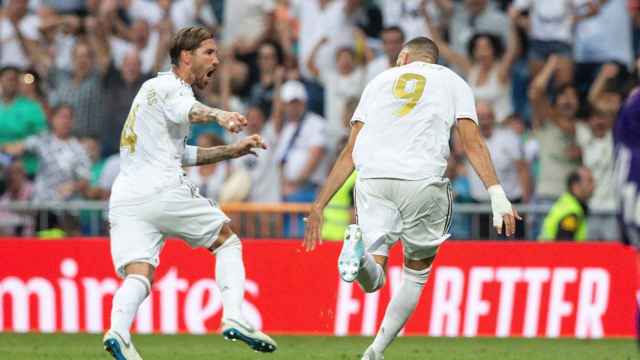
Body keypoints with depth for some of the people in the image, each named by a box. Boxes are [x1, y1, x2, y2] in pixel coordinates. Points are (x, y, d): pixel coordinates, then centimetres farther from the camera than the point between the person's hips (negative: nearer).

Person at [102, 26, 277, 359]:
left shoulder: (160, 88, 31)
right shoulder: (168, 86, 1)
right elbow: (189, 111, -25)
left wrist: (232, 151, 36)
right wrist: (219, 116, -46)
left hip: (124, 199, 8)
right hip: (162, 191, -8)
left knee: (138, 276, -9)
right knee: (228, 242, 9)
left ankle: (118, 331, -35)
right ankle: (233, 317, -6)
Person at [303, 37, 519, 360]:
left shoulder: (379, 82, 25)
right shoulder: (452, 83, 20)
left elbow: (350, 153, 20)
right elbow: (472, 143, 4)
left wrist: (319, 206, 21)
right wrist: (497, 194, -2)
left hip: (373, 179, 1)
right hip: (422, 181, -1)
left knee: (374, 280, 2)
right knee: (417, 272, 17)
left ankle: (359, 246, -33)